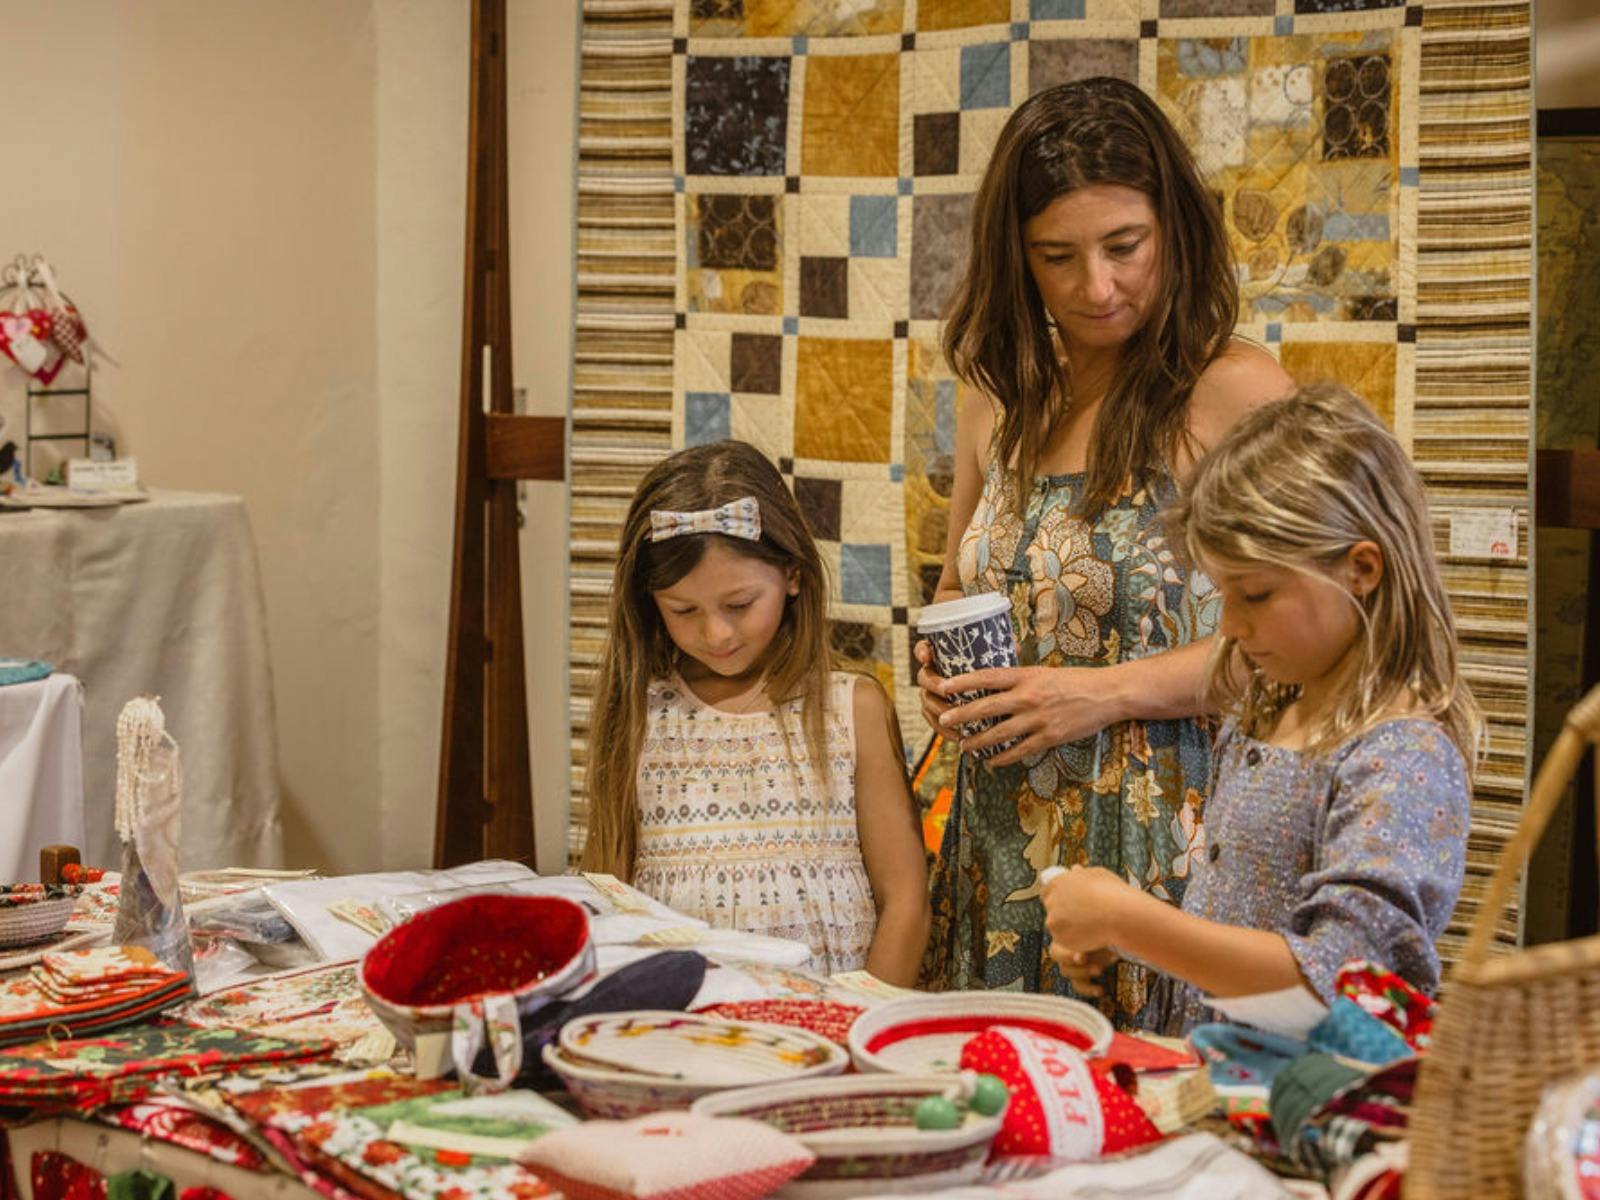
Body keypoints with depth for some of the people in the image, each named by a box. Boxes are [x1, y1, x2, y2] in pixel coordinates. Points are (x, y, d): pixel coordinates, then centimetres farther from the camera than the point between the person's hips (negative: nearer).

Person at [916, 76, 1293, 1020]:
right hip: (1005, 844, 5)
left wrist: (1110, 693, -17)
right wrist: (942, 667, 3)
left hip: (1162, 846, -5)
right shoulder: (1002, 395, 10)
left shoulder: (1240, 394, -9)